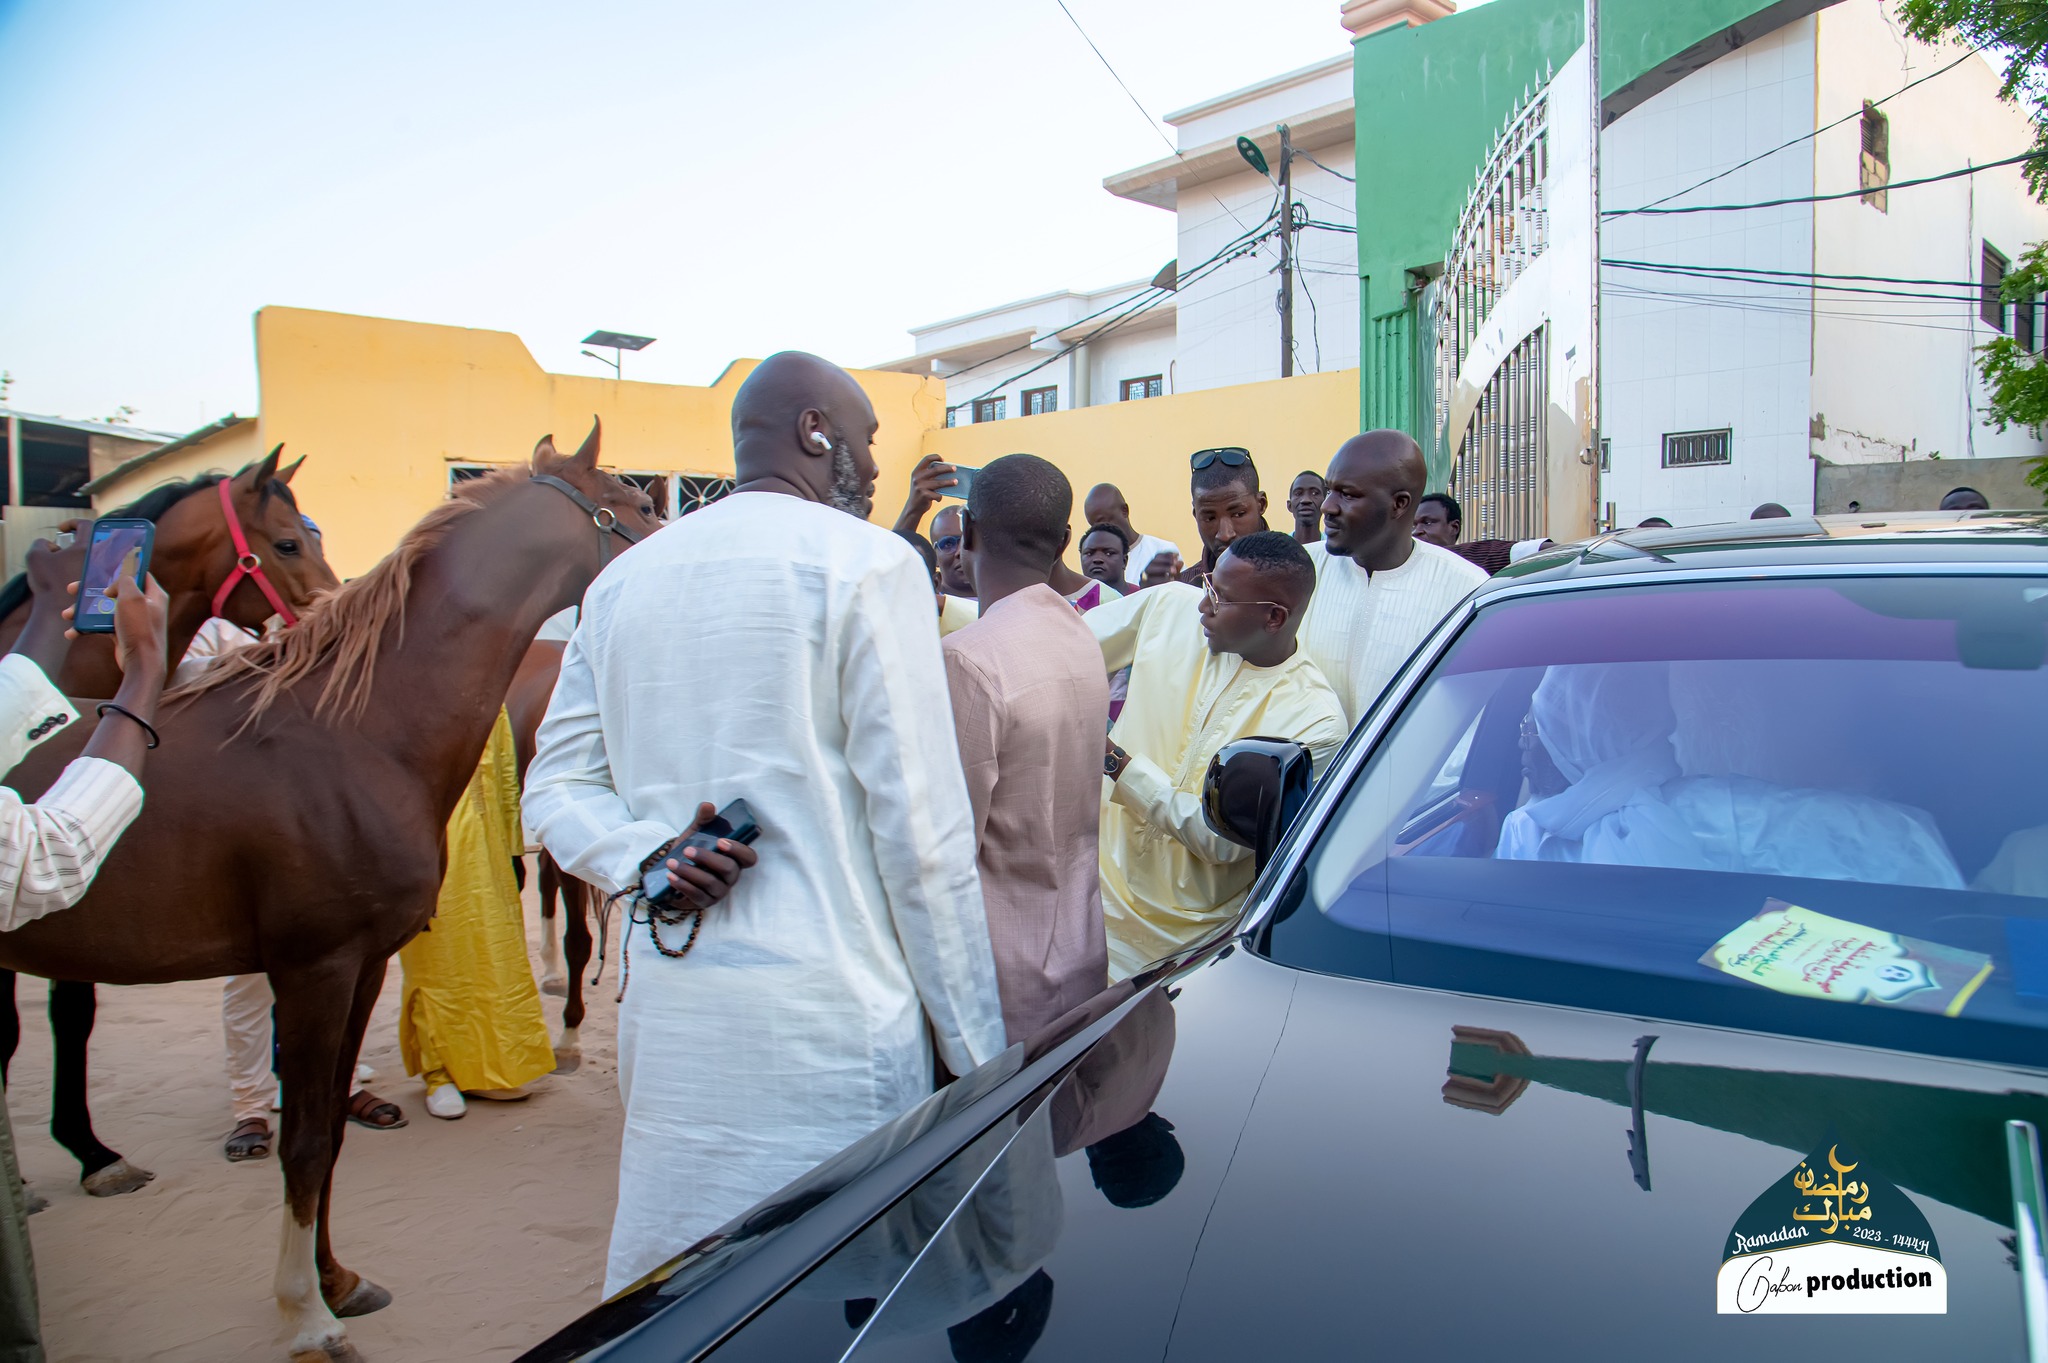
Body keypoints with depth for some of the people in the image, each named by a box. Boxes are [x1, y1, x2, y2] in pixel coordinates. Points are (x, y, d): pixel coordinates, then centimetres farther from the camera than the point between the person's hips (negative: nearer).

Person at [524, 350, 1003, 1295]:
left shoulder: (623, 579, 12)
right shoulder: (867, 563, -8)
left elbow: (556, 791, 11)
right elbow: (922, 830, -10)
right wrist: (977, 1048, -5)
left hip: (667, 1007, 7)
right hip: (824, 1013, -6)